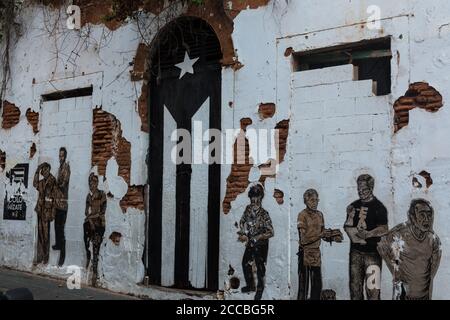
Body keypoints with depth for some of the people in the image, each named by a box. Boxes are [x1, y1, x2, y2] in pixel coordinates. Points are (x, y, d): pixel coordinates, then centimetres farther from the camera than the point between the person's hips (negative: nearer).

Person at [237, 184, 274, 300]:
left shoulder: (264, 214, -23)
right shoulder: (248, 209, -7)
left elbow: (270, 232, -24)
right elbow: (242, 222, 9)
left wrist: (257, 237, -29)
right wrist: (243, 234, -4)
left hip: (261, 244, -6)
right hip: (250, 243, 6)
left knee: (260, 266, 7)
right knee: (245, 263, 18)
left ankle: (260, 289, 26)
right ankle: (250, 286, 38)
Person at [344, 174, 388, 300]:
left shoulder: (378, 207, -4)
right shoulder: (354, 206, 13)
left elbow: (383, 229, -11)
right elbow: (347, 226, 16)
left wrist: (367, 234, -23)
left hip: (372, 253, -5)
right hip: (355, 251, 5)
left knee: (373, 289, -10)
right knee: (355, 287, 9)